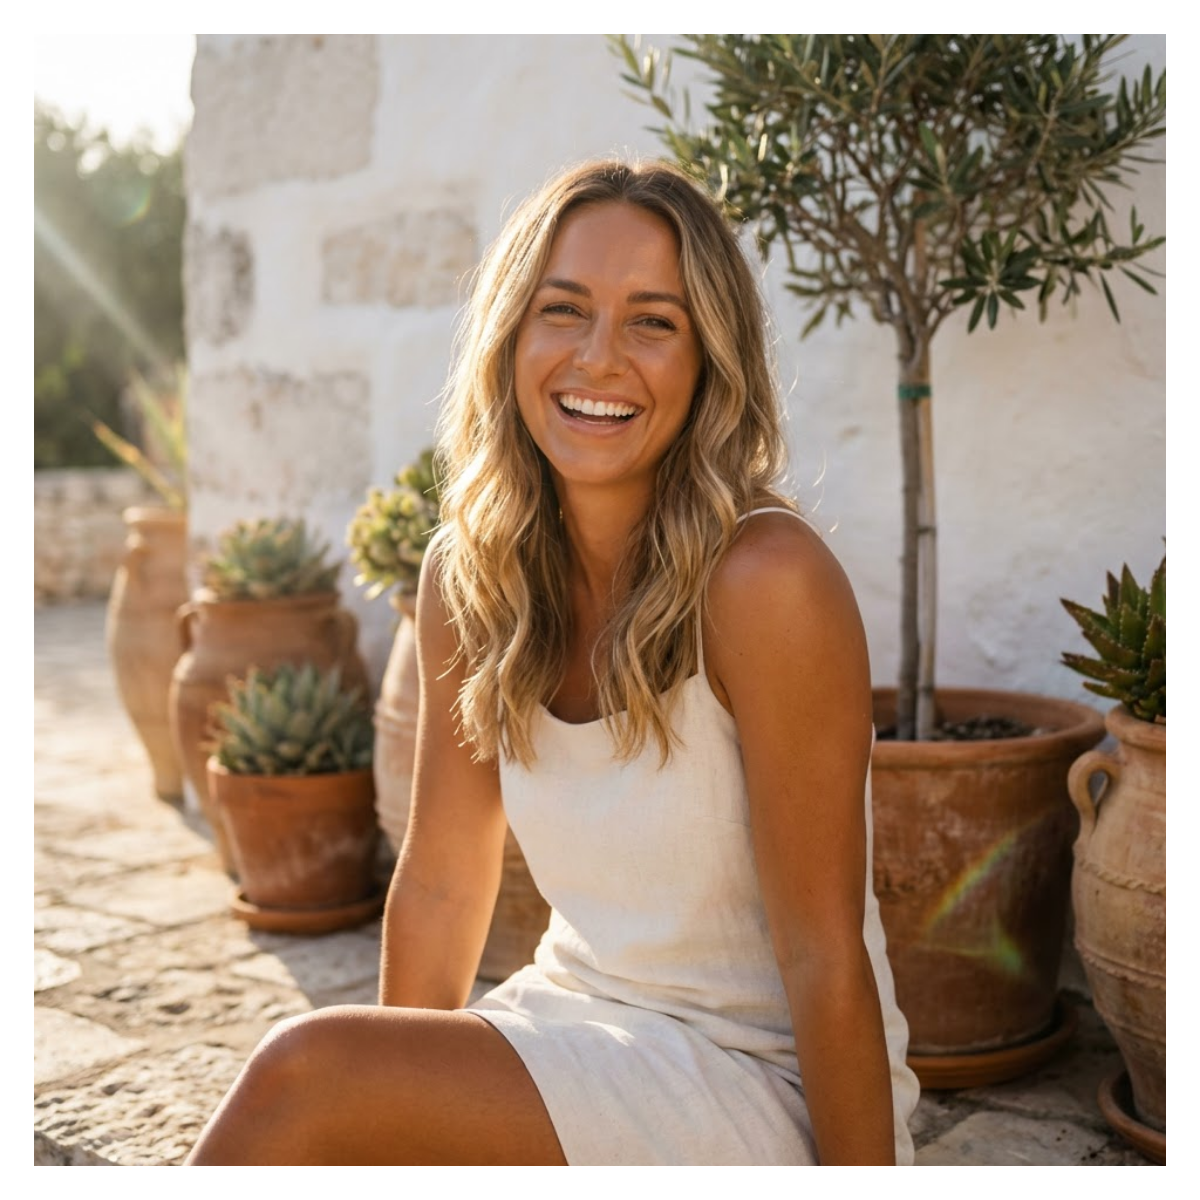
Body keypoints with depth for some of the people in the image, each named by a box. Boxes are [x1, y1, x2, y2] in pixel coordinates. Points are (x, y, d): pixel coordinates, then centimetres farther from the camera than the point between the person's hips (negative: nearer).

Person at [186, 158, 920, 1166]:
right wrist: (396, 1101, 5)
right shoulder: (470, 574, -3)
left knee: (305, 1075, -21)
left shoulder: (763, 580, -22)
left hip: (765, 1084, -5)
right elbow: (442, 883, 4)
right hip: (578, 1033, 5)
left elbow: (825, 960, -17)